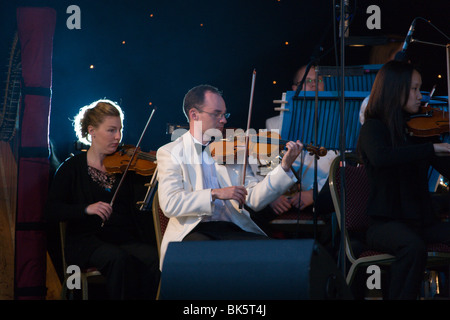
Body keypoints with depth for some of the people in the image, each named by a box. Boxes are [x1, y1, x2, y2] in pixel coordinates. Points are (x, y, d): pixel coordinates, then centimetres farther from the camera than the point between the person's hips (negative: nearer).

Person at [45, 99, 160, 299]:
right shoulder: (72, 168, 5)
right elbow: (51, 211, -5)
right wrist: (86, 209, -20)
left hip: (126, 238, 3)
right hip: (87, 240, -3)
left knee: (155, 259, -29)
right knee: (121, 260, -35)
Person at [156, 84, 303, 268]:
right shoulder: (170, 153, 7)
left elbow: (255, 200, 6)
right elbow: (169, 203, -10)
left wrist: (285, 167, -5)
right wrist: (215, 194, -18)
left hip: (233, 229, 3)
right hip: (194, 231, -3)